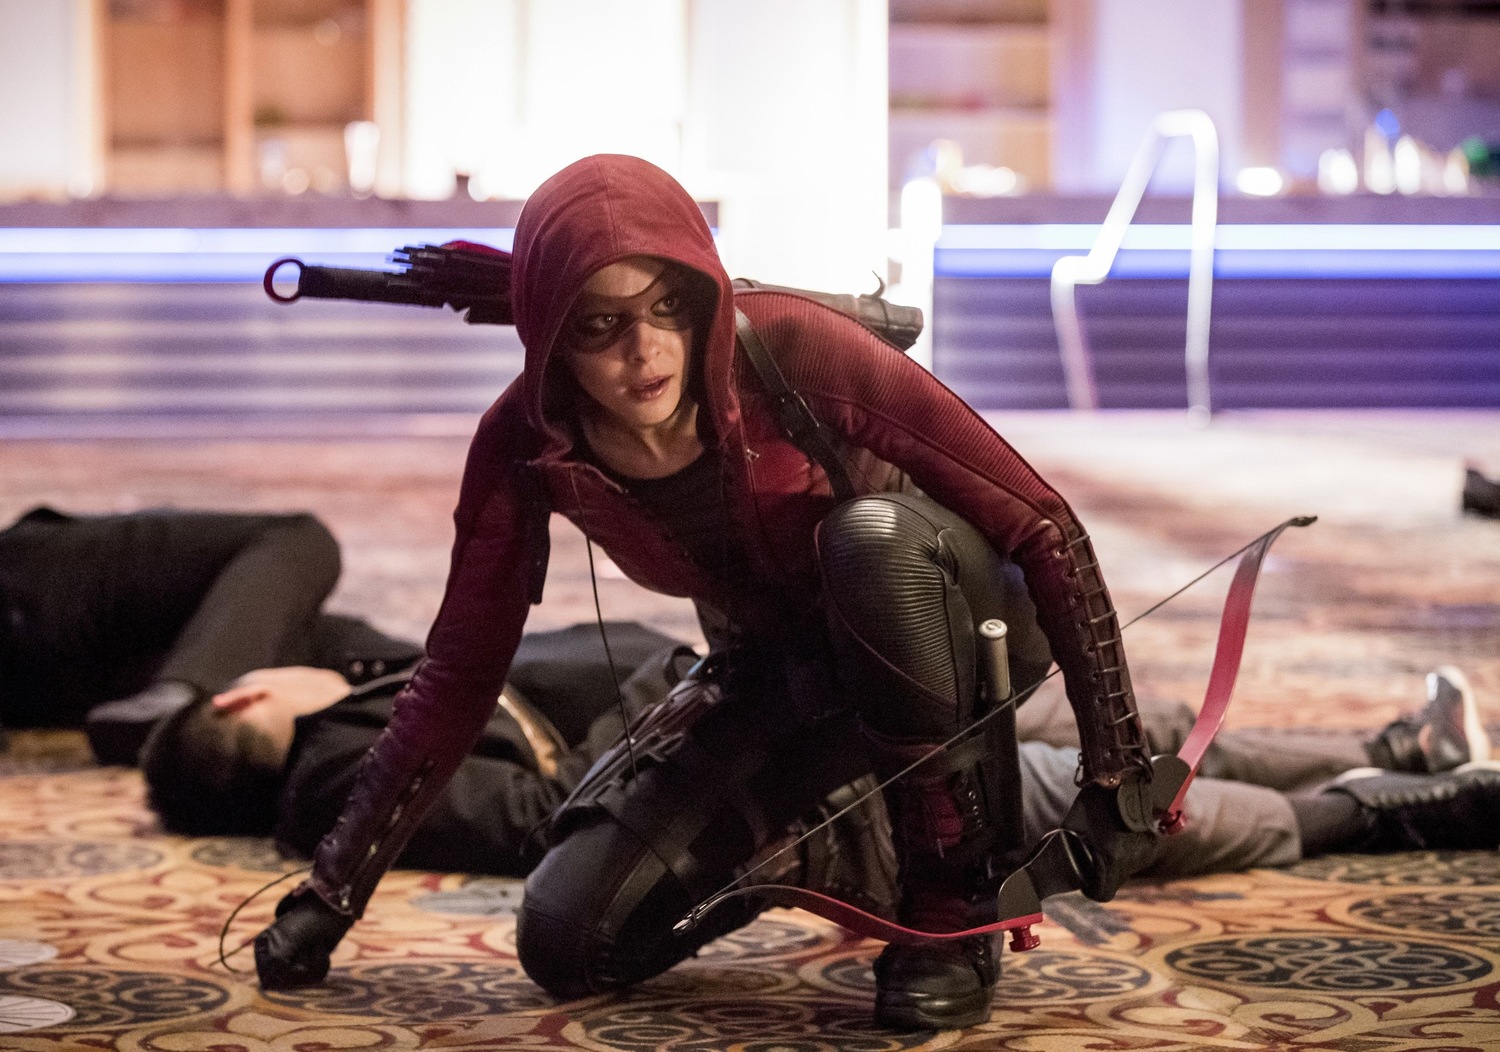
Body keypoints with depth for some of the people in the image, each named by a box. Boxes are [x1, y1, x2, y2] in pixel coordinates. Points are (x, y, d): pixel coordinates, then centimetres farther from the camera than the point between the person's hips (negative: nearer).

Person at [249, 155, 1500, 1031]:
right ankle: (803, 836, 16)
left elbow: (1047, 528, -26)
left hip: (950, 617, -3)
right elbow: (460, 674, -10)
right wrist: (329, 895, -13)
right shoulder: (526, 449, -20)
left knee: (869, 537, -40)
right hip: (779, 674, 3)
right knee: (571, 939, -14)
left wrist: (1119, 769, -29)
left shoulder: (792, 351, -31)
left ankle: (957, 901, -20)